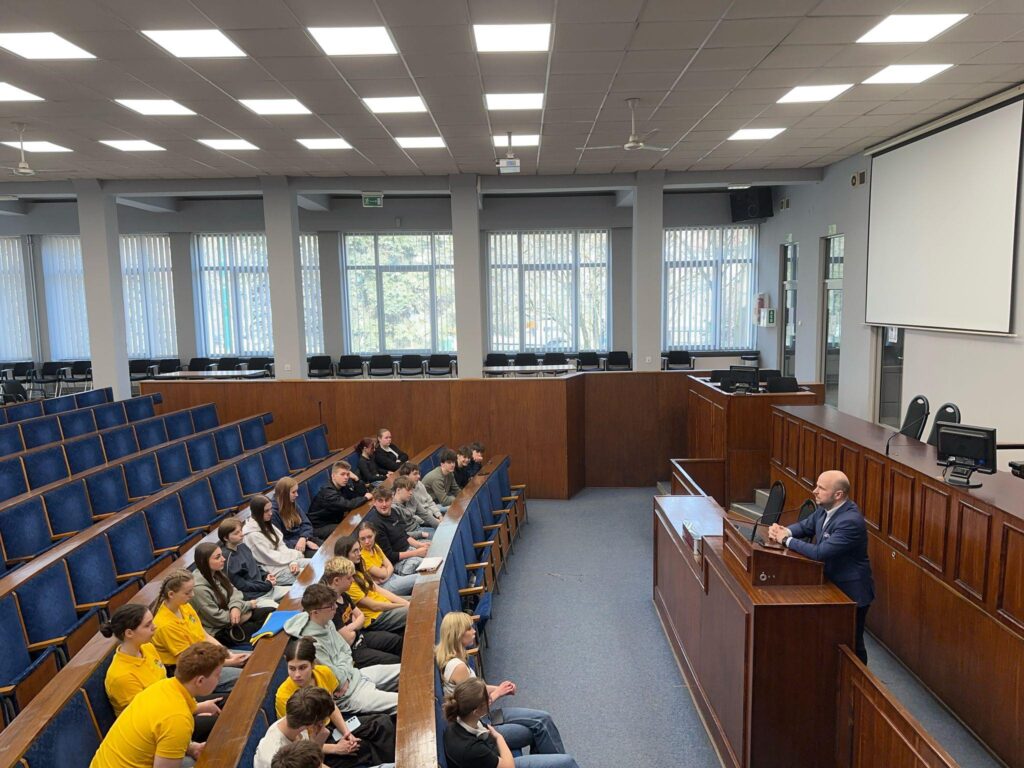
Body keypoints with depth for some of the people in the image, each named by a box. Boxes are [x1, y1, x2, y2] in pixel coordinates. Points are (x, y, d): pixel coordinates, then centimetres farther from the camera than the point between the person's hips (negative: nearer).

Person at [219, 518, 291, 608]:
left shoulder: (242, 546, 5)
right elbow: (241, 585, -16)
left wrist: (266, 575, 2)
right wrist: (267, 584, -12)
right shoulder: (227, 557, -19)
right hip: (253, 597, -8)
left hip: (266, 587, 8)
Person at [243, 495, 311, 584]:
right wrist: (296, 554, -7)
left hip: (284, 561, 8)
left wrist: (292, 562, -12)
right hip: (272, 570, -8)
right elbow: (270, 557, -17)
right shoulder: (252, 534, -18)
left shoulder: (266, 525, 8)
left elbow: (281, 546, 6)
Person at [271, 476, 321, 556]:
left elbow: (306, 524, 7)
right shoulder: (273, 511, -16)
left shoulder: (292, 503, 7)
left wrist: (303, 538, -16)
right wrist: (306, 542, -19)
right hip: (290, 547, -7)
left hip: (303, 538, 7)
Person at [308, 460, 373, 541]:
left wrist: (356, 479, -11)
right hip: (320, 528, -8)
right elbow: (347, 505, -34)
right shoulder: (327, 492, -25)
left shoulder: (343, 487, 3)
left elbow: (362, 494, 3)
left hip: (335, 521, 8)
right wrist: (365, 498, -19)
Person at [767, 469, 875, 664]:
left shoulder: (850, 522, -31)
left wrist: (786, 540, -23)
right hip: (832, 584, 9)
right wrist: (785, 531, -13)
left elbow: (820, 552, -35)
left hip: (851, 592, -9)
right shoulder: (825, 508, -3)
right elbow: (804, 526, 10)